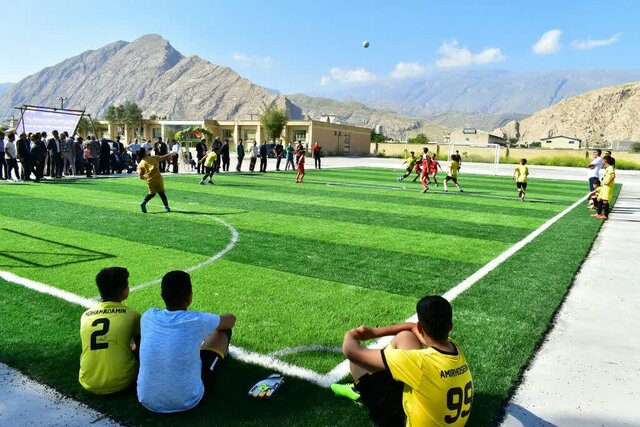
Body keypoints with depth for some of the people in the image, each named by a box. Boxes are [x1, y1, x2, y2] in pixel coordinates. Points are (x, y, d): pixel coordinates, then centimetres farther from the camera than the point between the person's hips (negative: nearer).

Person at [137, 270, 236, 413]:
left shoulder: (148, 316, -8)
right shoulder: (198, 321, -17)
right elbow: (231, 319, 5)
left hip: (147, 400, 3)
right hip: (188, 401, -3)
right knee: (223, 330, 10)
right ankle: (222, 351, 46)